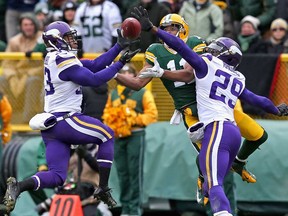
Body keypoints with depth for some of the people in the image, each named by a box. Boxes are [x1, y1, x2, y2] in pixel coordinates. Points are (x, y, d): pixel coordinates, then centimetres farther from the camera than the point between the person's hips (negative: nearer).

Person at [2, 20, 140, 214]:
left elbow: (95, 65, 17)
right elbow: (94, 79, -13)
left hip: (51, 125, 9)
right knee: (107, 136, 12)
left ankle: (18, 186, -18)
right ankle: (103, 189, 8)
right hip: (66, 120, -9)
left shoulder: (57, 59, 17)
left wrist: (120, 46, 15)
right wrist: (120, 64, -5)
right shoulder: (64, 61, -12)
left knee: (57, 176, 6)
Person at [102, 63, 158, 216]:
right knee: (122, 172, 5)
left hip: (135, 136, -5)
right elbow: (107, 113, 19)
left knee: (135, 172, -6)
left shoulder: (143, 93, 0)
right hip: (118, 136, 5)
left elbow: (152, 114, -4)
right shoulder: (113, 94, 16)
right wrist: (110, 121, -2)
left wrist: (136, 119, -15)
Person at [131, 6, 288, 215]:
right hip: (233, 132, 8)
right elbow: (257, 100, 38)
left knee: (214, 186, -20)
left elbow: (180, 46, -2)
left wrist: (151, 28, -2)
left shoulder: (207, 64, 7)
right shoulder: (238, 80, 25)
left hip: (217, 129, -8)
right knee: (212, 186, 16)